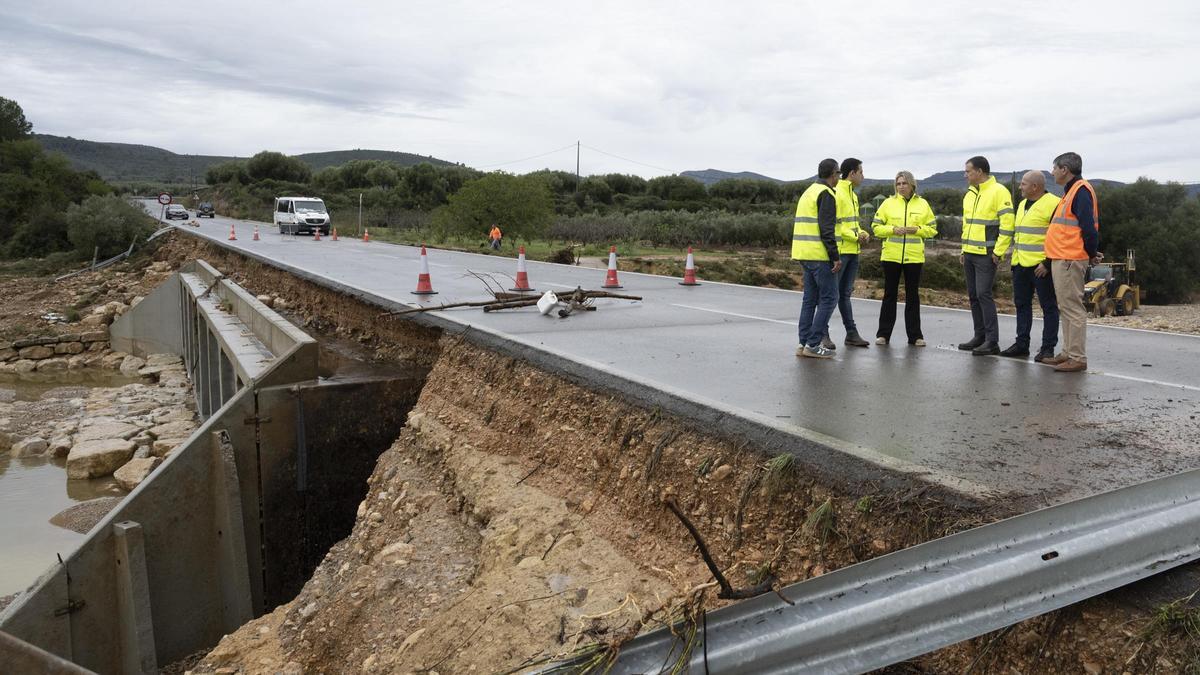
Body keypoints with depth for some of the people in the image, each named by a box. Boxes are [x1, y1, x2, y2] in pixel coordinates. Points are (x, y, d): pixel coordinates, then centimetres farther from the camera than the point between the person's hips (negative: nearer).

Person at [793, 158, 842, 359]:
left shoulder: (808, 192, 19)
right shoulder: (826, 194, -10)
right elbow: (827, 229, -18)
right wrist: (835, 257, -16)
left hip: (803, 253, 9)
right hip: (819, 254, -9)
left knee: (810, 299, 12)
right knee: (829, 297, -4)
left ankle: (803, 343, 11)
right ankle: (813, 344, -6)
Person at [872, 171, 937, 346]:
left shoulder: (922, 204, 5)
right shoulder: (888, 203, 3)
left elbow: (932, 228, 7)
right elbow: (876, 227, 2)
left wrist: (917, 229, -11)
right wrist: (892, 230, -14)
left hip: (914, 257, 1)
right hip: (891, 256, -1)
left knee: (913, 295, 6)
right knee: (890, 294, 4)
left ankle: (915, 335, 12)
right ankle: (883, 334, 11)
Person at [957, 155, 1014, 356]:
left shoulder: (998, 192, -10)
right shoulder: (970, 194, 16)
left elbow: (1007, 223, -14)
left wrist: (998, 251, -16)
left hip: (986, 255, -8)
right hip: (970, 254, 8)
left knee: (984, 294, -11)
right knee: (974, 296, 10)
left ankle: (992, 341, -7)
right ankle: (980, 336, 18)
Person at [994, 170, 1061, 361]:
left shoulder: (1053, 204, -11)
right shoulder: (1022, 205, 17)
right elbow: (1012, 231, 25)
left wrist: (1048, 263, -19)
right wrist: (999, 252, 18)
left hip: (1041, 266, -9)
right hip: (1021, 265, 9)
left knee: (1048, 306, 1)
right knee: (1021, 304, 13)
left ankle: (1048, 347, 5)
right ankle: (1022, 344, 21)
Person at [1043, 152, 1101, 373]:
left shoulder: (1081, 190, -13)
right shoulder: (1072, 190, 19)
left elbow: (1088, 226, -19)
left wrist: (1092, 253, -9)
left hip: (1070, 260, -10)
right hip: (1061, 258, 10)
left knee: (1072, 308, -7)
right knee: (1066, 307, 14)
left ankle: (1078, 358, -4)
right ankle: (1068, 353, 21)